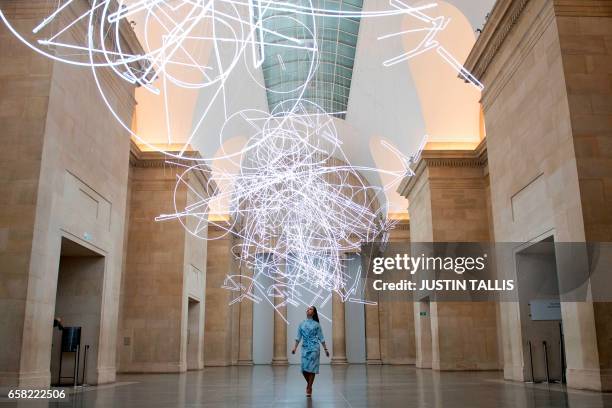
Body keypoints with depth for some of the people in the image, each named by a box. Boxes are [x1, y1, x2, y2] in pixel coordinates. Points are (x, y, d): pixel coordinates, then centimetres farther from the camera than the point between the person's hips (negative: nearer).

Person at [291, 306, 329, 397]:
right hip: (305, 348, 2)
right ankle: (309, 383, 26)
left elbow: (321, 338, 5)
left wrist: (325, 349, 2)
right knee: (304, 368, -1)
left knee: (311, 368, -5)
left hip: (314, 348, -2)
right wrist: (295, 347, -2)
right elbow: (298, 337, 8)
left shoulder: (316, 324, 3)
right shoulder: (301, 324, 9)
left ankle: (309, 388, 5)